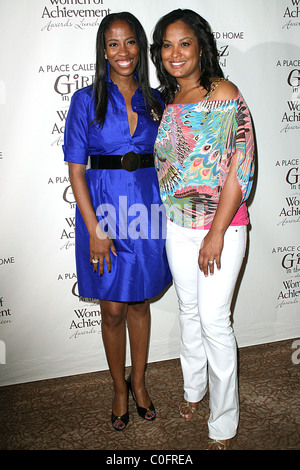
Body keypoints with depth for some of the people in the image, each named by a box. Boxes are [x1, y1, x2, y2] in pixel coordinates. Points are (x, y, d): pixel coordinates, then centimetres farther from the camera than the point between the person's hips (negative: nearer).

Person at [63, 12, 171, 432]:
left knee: (140, 302, 14)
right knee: (113, 310, 7)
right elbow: (76, 169, -6)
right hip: (103, 209, -2)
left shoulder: (155, 101, 7)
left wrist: (164, 207, 1)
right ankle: (119, 388, 30)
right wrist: (95, 230, -13)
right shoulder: (86, 101, -3)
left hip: (146, 207, 3)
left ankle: (139, 382, 35)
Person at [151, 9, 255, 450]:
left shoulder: (225, 94, -12)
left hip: (221, 225, -6)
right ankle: (194, 388, 41)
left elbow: (241, 166, -17)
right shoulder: (168, 103, 8)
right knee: (188, 310, 17)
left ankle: (223, 425, 18)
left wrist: (217, 233, -19)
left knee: (214, 319, -1)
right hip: (177, 226, 6)